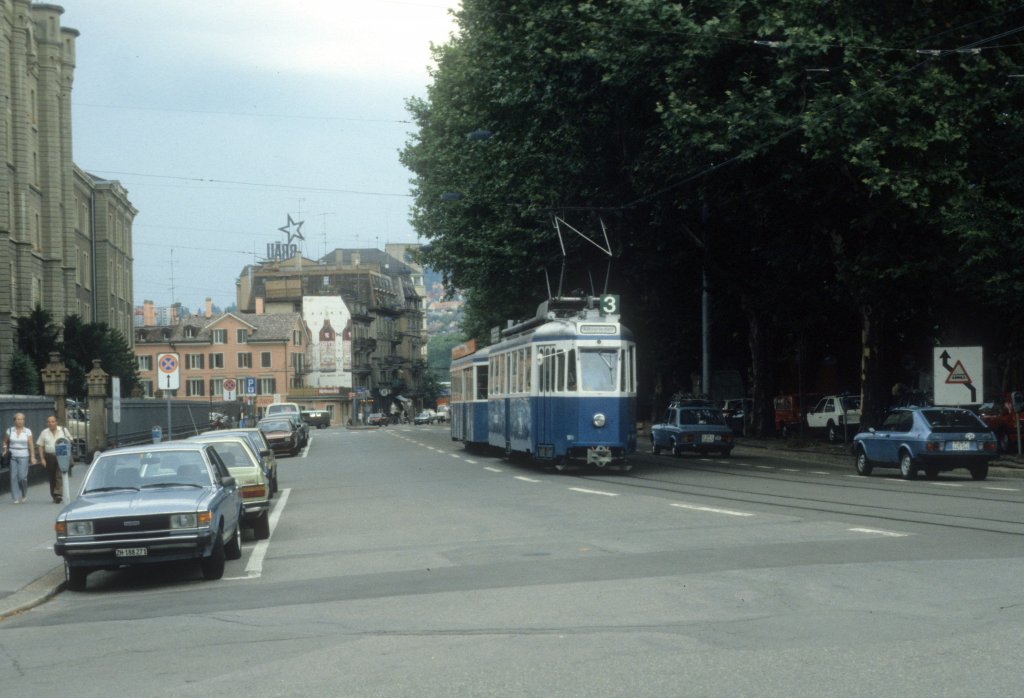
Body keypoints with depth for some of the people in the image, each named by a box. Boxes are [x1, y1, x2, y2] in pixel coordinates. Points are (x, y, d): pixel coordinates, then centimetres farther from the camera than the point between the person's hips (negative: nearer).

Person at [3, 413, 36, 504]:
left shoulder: (27, 431, 1)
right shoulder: (10, 431, 5)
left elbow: (31, 445, 0)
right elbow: (5, 442, 17)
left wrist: (32, 457, -4)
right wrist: (5, 451, 4)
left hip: (23, 457, -2)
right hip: (12, 456, 2)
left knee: (22, 476, -10)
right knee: (14, 477, -4)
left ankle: (24, 494, 15)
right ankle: (16, 498, 2)